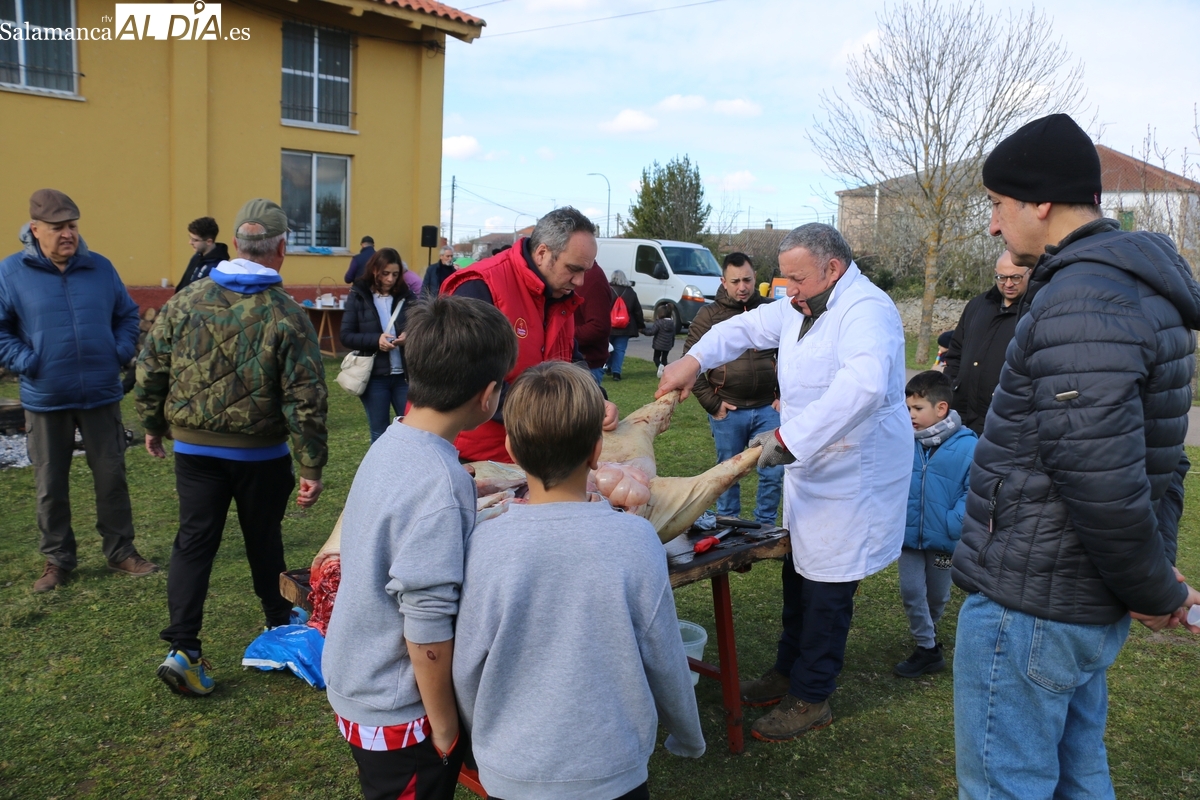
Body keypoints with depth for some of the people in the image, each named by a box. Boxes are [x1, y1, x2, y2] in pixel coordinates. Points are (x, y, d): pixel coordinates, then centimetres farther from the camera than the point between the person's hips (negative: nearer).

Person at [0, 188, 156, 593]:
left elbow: (128, 315, 12)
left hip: (101, 395, 2)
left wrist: (122, 352, -2)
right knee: (50, 485, 9)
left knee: (112, 476, 9)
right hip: (45, 400, -1)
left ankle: (120, 551, 23)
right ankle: (57, 558, 25)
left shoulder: (100, 267, 3)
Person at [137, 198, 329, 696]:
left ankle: (182, 649, 2)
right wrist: (312, 468, -11)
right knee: (264, 539, 16)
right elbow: (305, 399, -16)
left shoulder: (186, 302, -3)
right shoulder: (287, 315, -14)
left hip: (193, 448, 2)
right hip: (260, 454, -2)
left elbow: (151, 370, 3)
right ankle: (279, 622, 35)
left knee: (194, 542, 8)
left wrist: (153, 425, 17)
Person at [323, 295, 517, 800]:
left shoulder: (393, 442, -3)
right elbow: (427, 626, -26)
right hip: (396, 713, -8)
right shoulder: (438, 483, -29)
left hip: (359, 685, 8)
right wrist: (445, 726, -14)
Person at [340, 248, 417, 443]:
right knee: (379, 435, 9)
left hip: (404, 374, 2)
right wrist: (375, 339, -22)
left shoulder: (407, 295, 3)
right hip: (374, 376, -2)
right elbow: (346, 336, -6)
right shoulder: (358, 296, -2)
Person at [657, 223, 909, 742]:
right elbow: (747, 327, 17)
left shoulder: (866, 311, -23)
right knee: (799, 574, 20)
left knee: (826, 591, 2)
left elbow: (863, 386, -40)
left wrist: (788, 439, -43)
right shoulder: (801, 308, 7)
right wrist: (695, 358, -1)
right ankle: (788, 671, 38)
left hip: (854, 475, -9)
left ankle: (811, 698, 19)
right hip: (810, 467, 9)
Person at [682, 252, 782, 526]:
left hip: (767, 408, 1)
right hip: (727, 411, -1)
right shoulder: (709, 315, 0)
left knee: (774, 472, 2)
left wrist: (783, 395, 3)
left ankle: (765, 526, 20)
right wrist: (711, 403, -6)